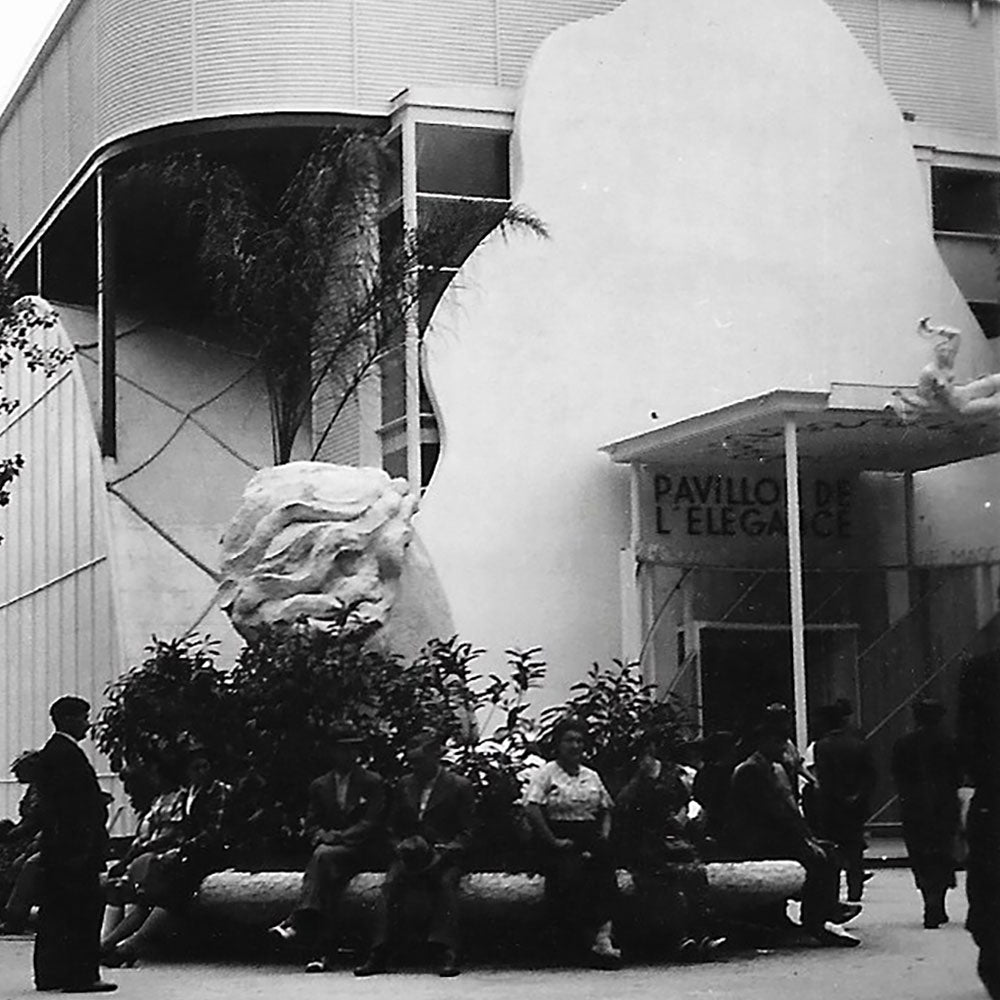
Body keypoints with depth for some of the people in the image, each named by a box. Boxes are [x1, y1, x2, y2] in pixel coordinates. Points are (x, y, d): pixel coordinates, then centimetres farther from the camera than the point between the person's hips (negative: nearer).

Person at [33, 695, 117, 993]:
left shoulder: (49, 752, 17)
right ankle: (81, 975, -8)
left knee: (56, 910, 13)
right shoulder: (66, 754, -15)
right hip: (75, 845, -11)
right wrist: (83, 848, -21)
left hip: (56, 846, 11)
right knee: (83, 910, -8)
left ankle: (50, 974, 18)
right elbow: (72, 805, -20)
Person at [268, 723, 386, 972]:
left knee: (324, 856, -35)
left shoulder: (372, 782, 7)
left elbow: (372, 824, -3)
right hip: (328, 848, 3)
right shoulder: (319, 786, 19)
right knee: (328, 870, -33)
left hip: (361, 851, -3)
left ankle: (297, 923, -45)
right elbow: (311, 825, 14)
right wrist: (323, 837, -11)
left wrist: (338, 837, -15)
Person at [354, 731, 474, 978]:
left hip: (445, 856, -3)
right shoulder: (405, 784, 16)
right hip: (409, 856, 3)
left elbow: (466, 833, -1)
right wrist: (401, 849, -2)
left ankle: (446, 955, -33)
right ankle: (380, 955, -27)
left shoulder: (459, 786, 2)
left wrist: (442, 853, -18)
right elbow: (393, 827, 19)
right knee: (391, 884, -25)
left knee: (445, 883, -34)